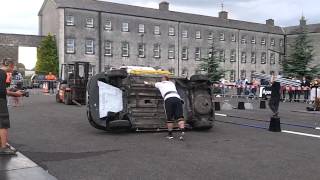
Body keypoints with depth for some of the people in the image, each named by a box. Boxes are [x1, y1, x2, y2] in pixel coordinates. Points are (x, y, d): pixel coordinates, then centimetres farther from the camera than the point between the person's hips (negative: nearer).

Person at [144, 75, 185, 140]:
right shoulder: (172, 83, 35)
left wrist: (147, 83, 70)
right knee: (180, 116, -7)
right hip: (177, 98, 3)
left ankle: (170, 134, 7)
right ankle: (182, 131, -25)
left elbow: (152, 84, 49)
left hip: (168, 99, -3)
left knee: (169, 118, 3)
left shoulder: (160, 84, 27)